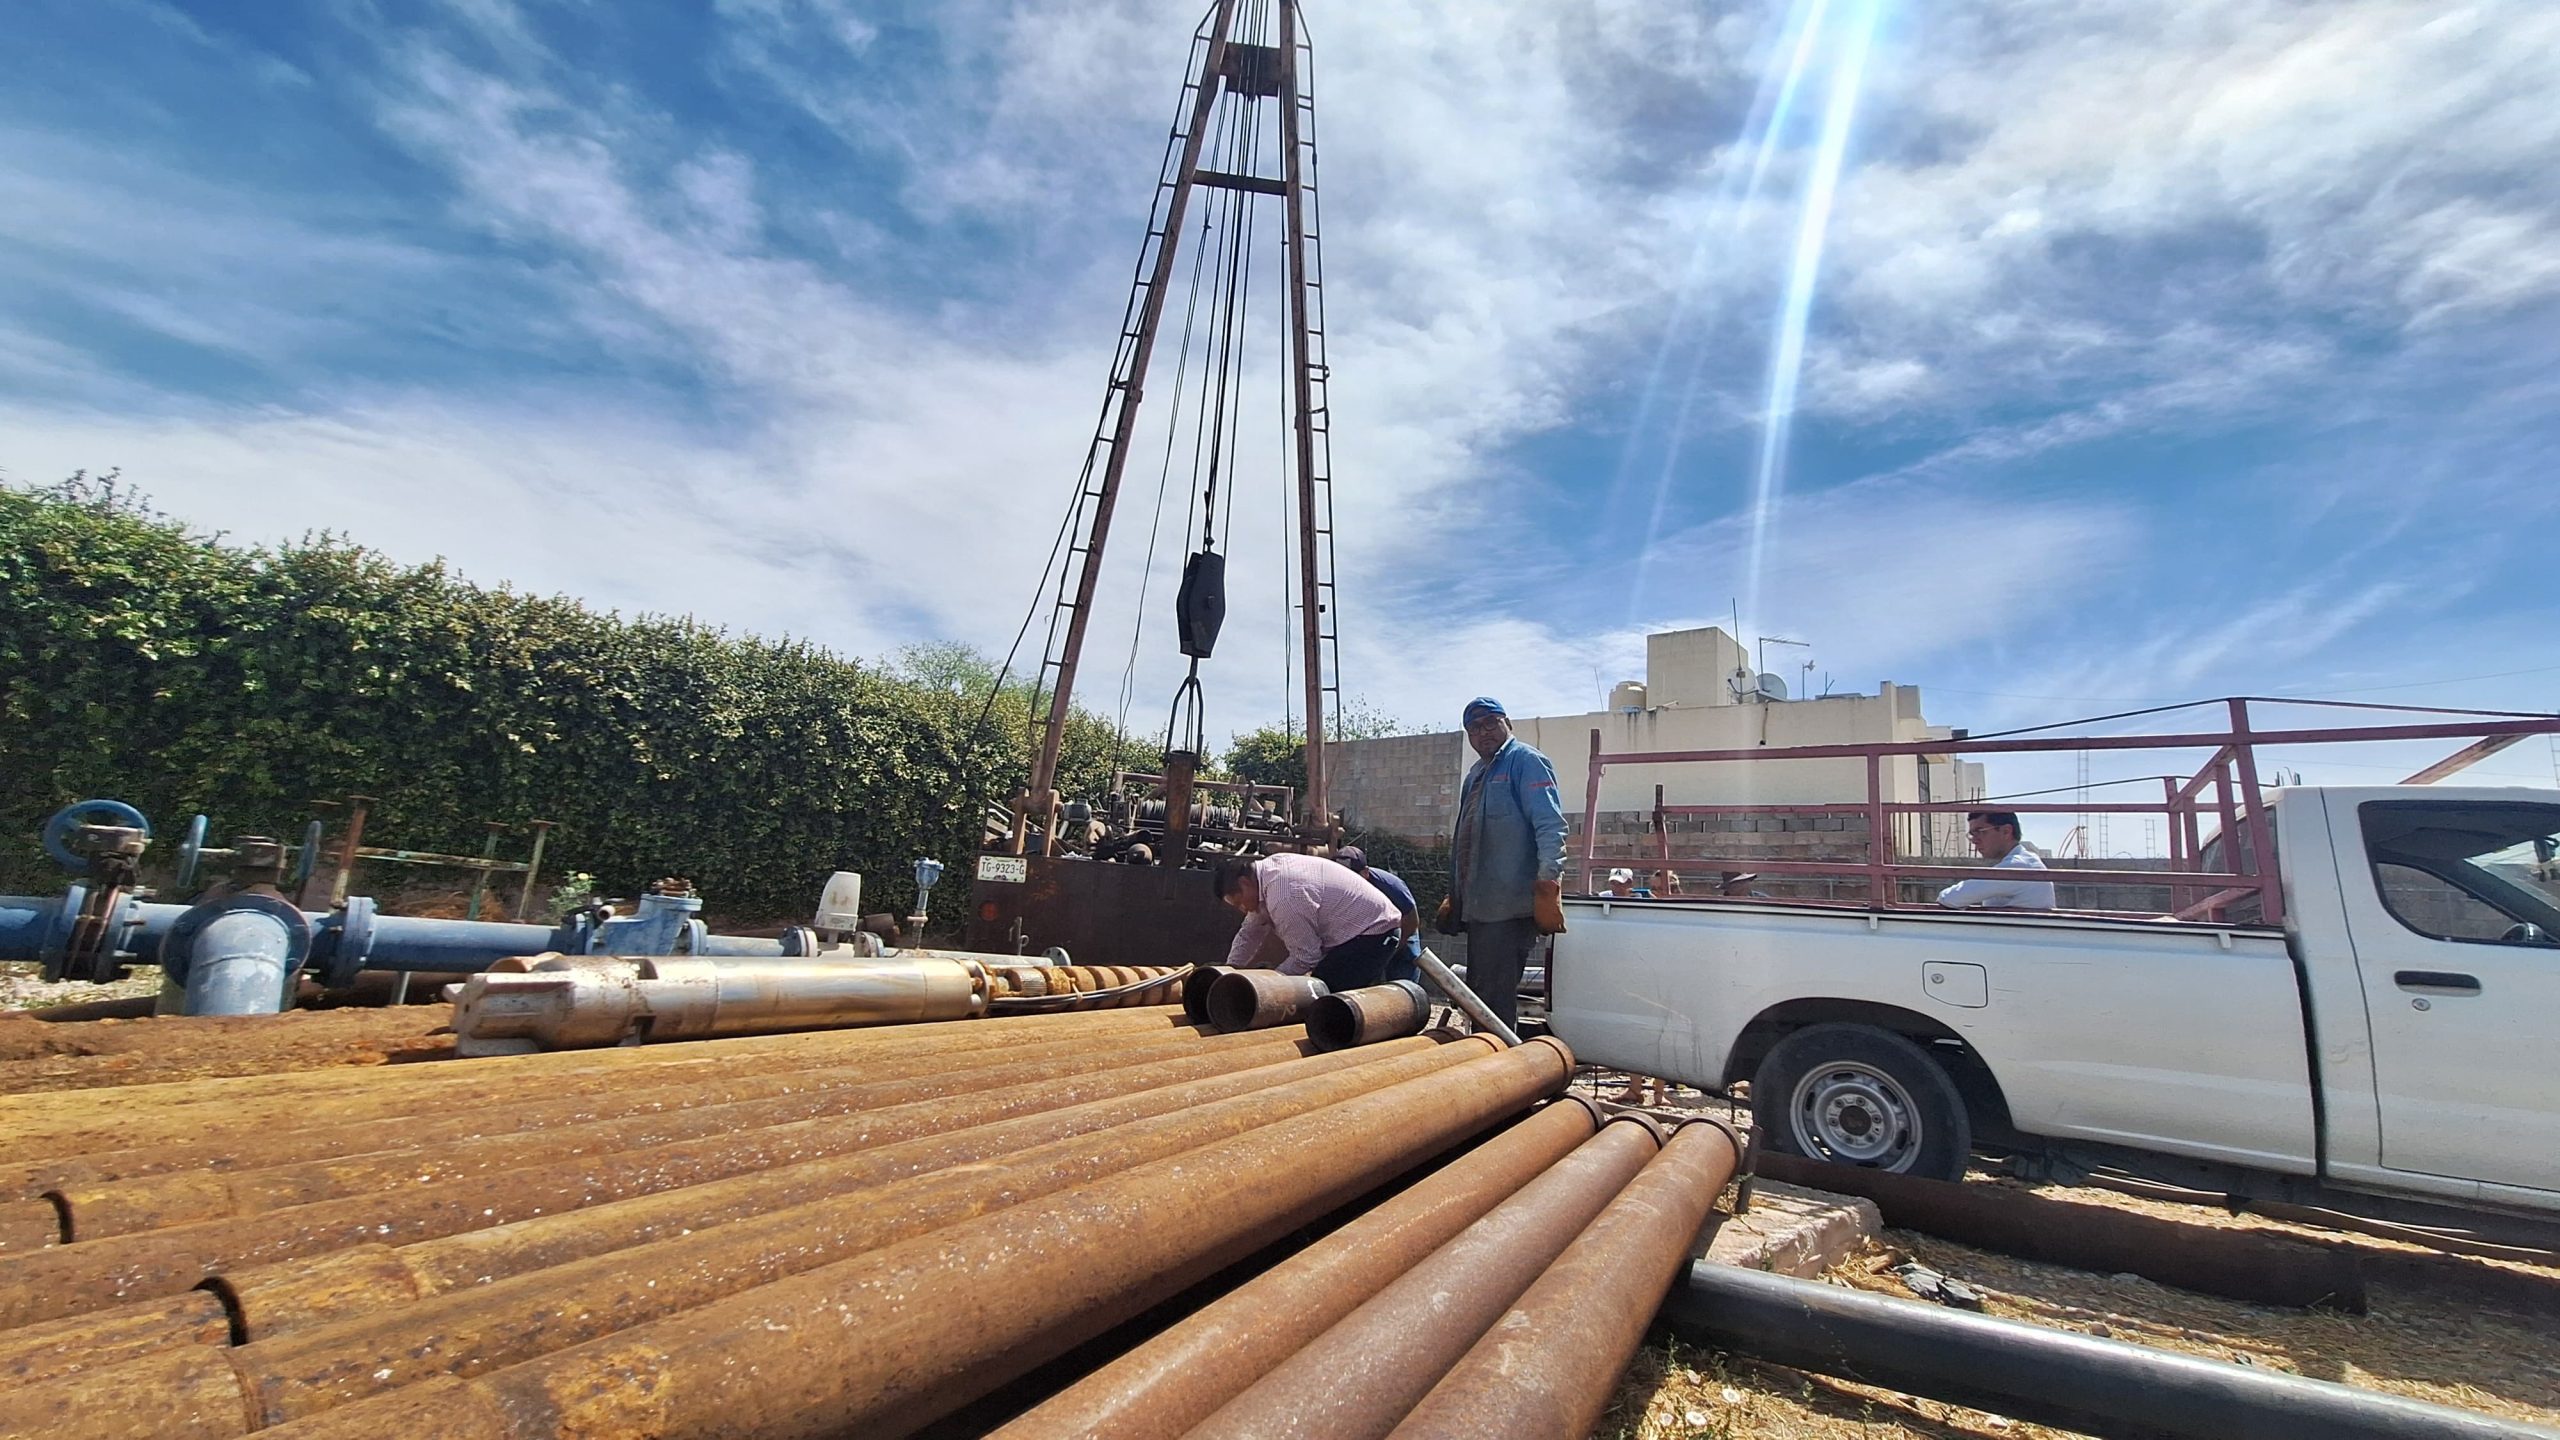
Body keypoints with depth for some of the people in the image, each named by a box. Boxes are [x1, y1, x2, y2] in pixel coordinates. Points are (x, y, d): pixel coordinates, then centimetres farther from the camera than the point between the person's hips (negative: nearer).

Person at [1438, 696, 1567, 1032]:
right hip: (1479, 904, 10)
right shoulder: (1476, 775, 21)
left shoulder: (1526, 761, -7)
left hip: (1510, 905, -9)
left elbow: (1550, 825, -16)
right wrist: (1456, 897, 25)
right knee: (1478, 990, 16)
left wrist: (1548, 882, -24)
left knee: (1496, 995, -7)